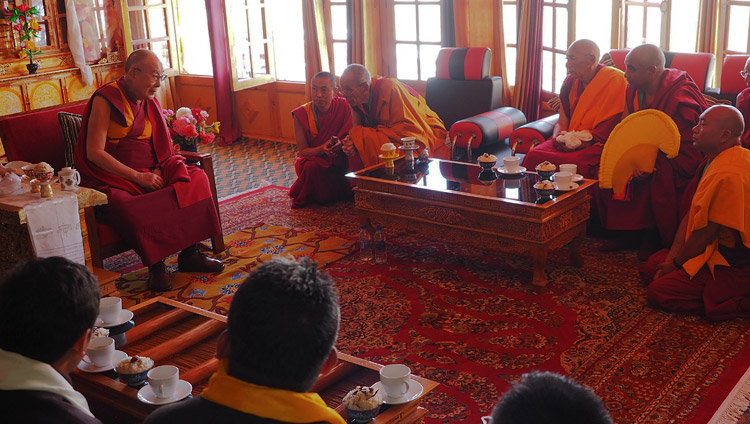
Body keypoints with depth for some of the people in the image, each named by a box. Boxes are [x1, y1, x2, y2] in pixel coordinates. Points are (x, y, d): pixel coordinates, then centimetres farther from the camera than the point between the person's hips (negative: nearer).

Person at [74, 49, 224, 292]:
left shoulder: (149, 102, 13)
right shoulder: (106, 99, -9)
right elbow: (94, 153, -16)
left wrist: (158, 171, -6)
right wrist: (138, 177, -20)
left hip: (149, 173, 6)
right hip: (114, 179, -6)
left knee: (196, 178, -16)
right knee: (127, 207, -38)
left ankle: (189, 254, -13)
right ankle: (155, 265, -19)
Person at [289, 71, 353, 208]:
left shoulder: (343, 106, -12)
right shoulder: (301, 115, -13)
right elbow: (303, 150, -9)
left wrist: (340, 144, -32)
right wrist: (323, 149, -30)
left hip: (336, 161, 2)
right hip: (311, 158, -2)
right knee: (312, 167, -36)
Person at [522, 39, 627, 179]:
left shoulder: (614, 80, -5)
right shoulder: (570, 81, 14)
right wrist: (558, 138, -8)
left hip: (596, 145, -5)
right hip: (569, 142, 6)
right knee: (533, 156, -22)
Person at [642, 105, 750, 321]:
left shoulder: (727, 175, -28)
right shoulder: (717, 162, 7)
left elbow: (704, 233, -22)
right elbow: (692, 214, 7)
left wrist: (676, 263, -6)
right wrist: (671, 258, 4)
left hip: (730, 267, -11)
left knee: (658, 292, -15)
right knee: (651, 267, 14)